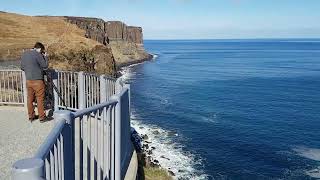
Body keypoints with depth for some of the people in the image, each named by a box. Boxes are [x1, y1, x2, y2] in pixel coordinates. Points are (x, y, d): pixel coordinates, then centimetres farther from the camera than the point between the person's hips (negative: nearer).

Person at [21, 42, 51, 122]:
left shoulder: (24, 54, 10)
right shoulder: (37, 54, -14)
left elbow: (22, 67, 17)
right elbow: (45, 66, -11)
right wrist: (45, 57, 1)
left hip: (28, 80, 7)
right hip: (37, 80, -7)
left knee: (30, 98, 14)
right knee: (40, 99, 1)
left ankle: (31, 116, 23)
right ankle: (42, 117, 7)